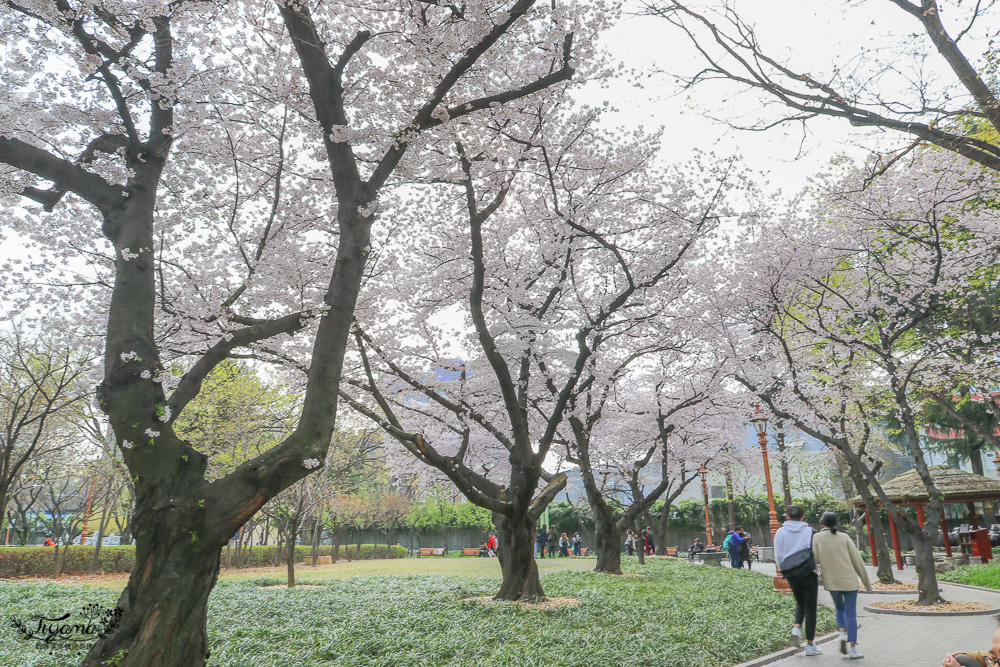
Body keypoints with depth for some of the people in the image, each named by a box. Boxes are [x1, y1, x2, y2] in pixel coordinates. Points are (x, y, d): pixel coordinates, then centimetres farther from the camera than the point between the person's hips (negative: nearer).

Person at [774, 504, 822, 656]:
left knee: (800, 602, 24)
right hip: (809, 574, -2)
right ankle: (810, 645, 9)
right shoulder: (810, 532, -6)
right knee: (810, 608, 6)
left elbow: (778, 556, 0)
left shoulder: (780, 532, -1)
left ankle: (797, 627, 0)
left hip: (791, 575, 2)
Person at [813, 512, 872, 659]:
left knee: (840, 609, 23)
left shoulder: (817, 537, -1)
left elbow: (815, 560, -9)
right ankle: (853, 650, 4)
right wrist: (867, 582, 10)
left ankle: (843, 635, 4)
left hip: (831, 581, 1)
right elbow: (857, 560, 2)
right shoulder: (844, 537, 0)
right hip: (849, 580, -1)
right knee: (851, 614, 6)